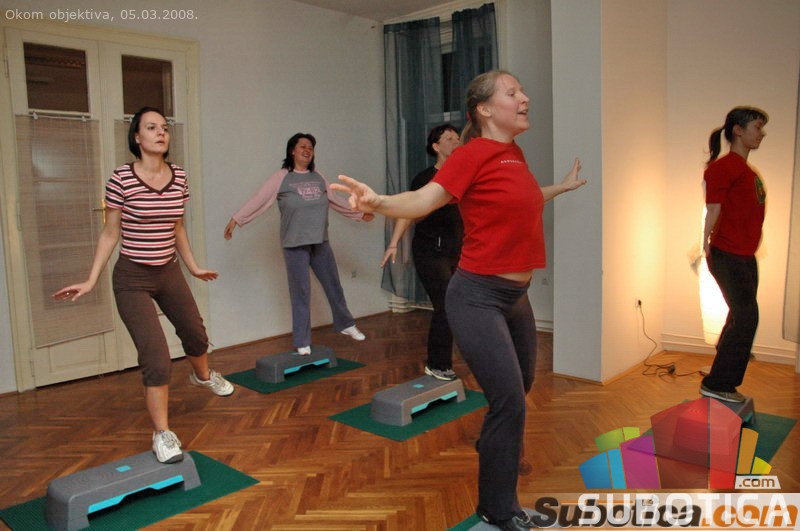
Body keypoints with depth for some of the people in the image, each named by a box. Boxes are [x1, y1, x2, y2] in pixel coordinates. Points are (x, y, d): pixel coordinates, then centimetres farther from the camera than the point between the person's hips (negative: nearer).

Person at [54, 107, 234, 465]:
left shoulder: (179, 177, -1)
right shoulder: (122, 178, -14)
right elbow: (110, 233, -5)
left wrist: (194, 267, 18)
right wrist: (91, 281, -8)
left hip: (169, 273, 5)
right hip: (132, 279, -5)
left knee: (196, 335, 24)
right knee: (157, 360, -10)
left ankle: (202, 375, 58)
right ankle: (162, 434, 9)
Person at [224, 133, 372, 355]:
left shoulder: (318, 178, 10)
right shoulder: (281, 177, -5)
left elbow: (336, 200, 21)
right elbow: (259, 200, -10)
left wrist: (359, 213, 26)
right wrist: (236, 219, -16)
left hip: (321, 243, 5)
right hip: (295, 245, -5)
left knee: (333, 285, 15)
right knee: (301, 293, 0)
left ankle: (346, 324, 35)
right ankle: (302, 342, 12)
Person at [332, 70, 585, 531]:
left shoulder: (515, 154, 10)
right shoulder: (475, 153, -14)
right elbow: (423, 201, -24)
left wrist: (564, 186, 39)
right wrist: (378, 202, -42)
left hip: (516, 295, 9)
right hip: (478, 297, -9)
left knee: (522, 384, 24)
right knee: (509, 400, -5)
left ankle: (496, 450, 54)